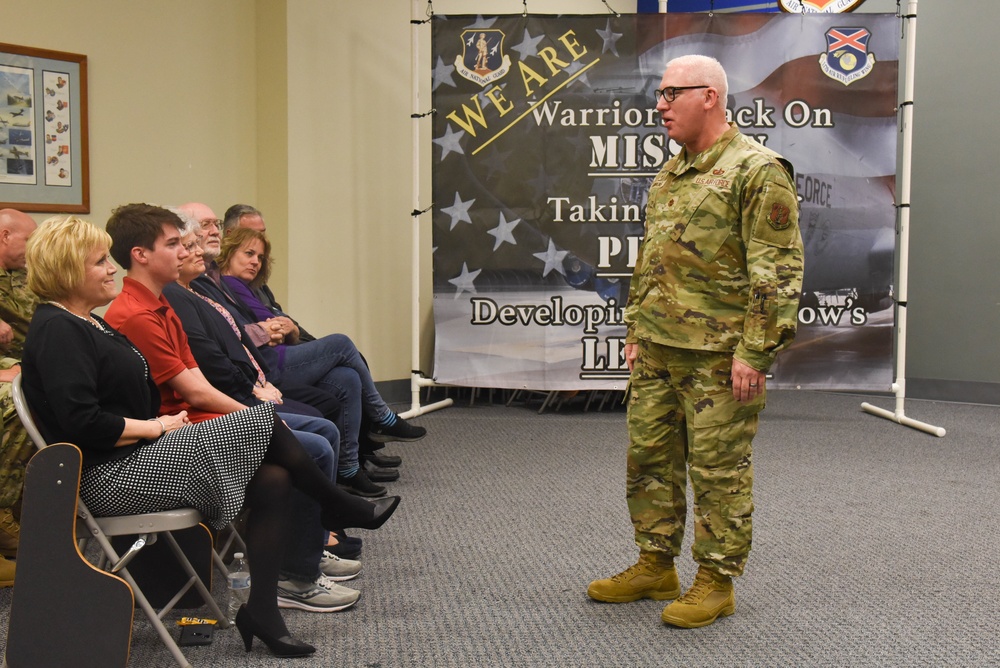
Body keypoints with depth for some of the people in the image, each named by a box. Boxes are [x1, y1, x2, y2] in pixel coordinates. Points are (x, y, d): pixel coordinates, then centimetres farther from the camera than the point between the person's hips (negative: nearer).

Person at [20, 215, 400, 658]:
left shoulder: (88, 323, 17)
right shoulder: (57, 330, -14)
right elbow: (83, 423, -24)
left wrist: (165, 419, 2)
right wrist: (158, 427, -13)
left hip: (139, 457, 10)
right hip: (110, 477, -10)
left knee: (273, 478, -8)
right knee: (266, 421, -13)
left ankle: (262, 609, -5)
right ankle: (341, 508, 9)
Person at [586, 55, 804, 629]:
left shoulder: (757, 171, -10)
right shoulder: (670, 173, 17)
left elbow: (778, 270, -15)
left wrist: (755, 350, -18)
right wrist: (636, 329, 20)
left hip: (718, 355, -9)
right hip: (657, 350, 9)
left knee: (718, 469, 1)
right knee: (649, 457, 14)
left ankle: (717, 582, 15)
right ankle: (656, 566, 28)